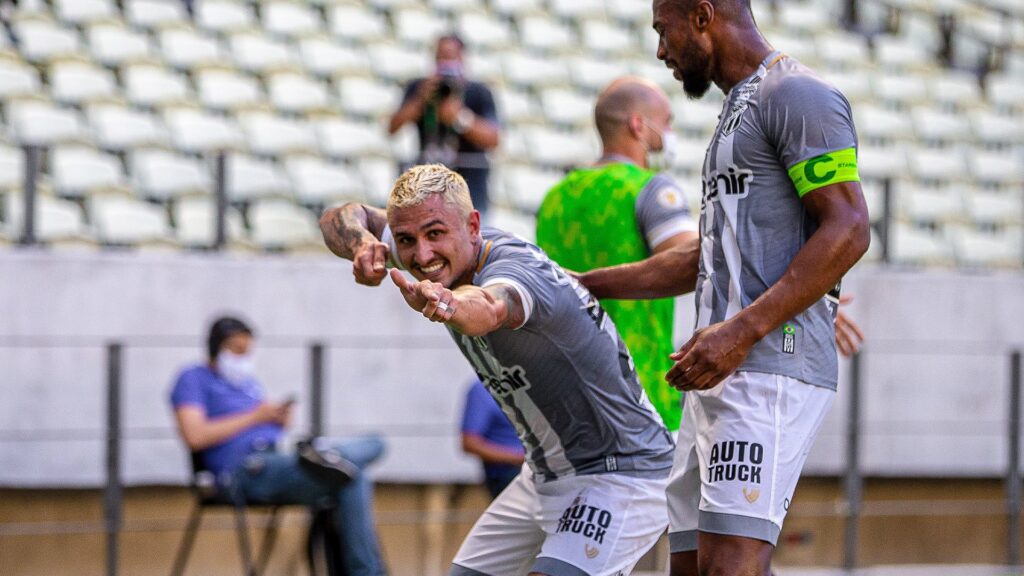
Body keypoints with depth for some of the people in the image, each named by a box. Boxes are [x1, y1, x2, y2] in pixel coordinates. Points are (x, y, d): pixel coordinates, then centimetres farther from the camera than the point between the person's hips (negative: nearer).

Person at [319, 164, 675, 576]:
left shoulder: (518, 269, -28)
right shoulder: (445, 266, -3)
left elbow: (490, 309, -52)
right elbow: (341, 218, 5)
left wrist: (451, 305, -75)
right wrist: (364, 243, -19)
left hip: (621, 476, -9)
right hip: (545, 477, 9)